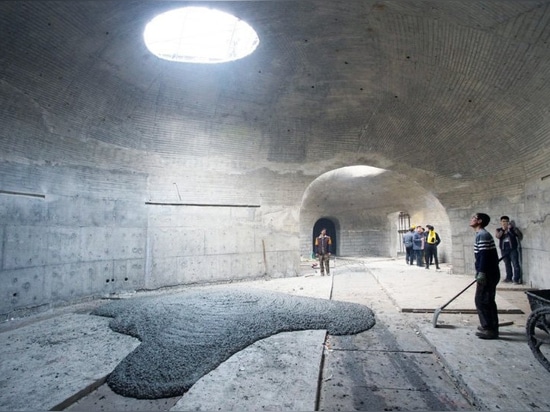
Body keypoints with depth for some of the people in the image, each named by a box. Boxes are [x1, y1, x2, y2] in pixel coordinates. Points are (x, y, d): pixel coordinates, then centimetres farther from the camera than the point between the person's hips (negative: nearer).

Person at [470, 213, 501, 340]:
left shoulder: (482, 235, -16)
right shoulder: (481, 234, 15)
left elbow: (484, 255, -23)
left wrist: (481, 273, -24)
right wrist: (480, 272, 25)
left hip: (488, 274, -10)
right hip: (489, 273, 10)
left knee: (482, 301, -4)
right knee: (487, 301, 16)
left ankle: (489, 329, 3)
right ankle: (490, 327, 25)